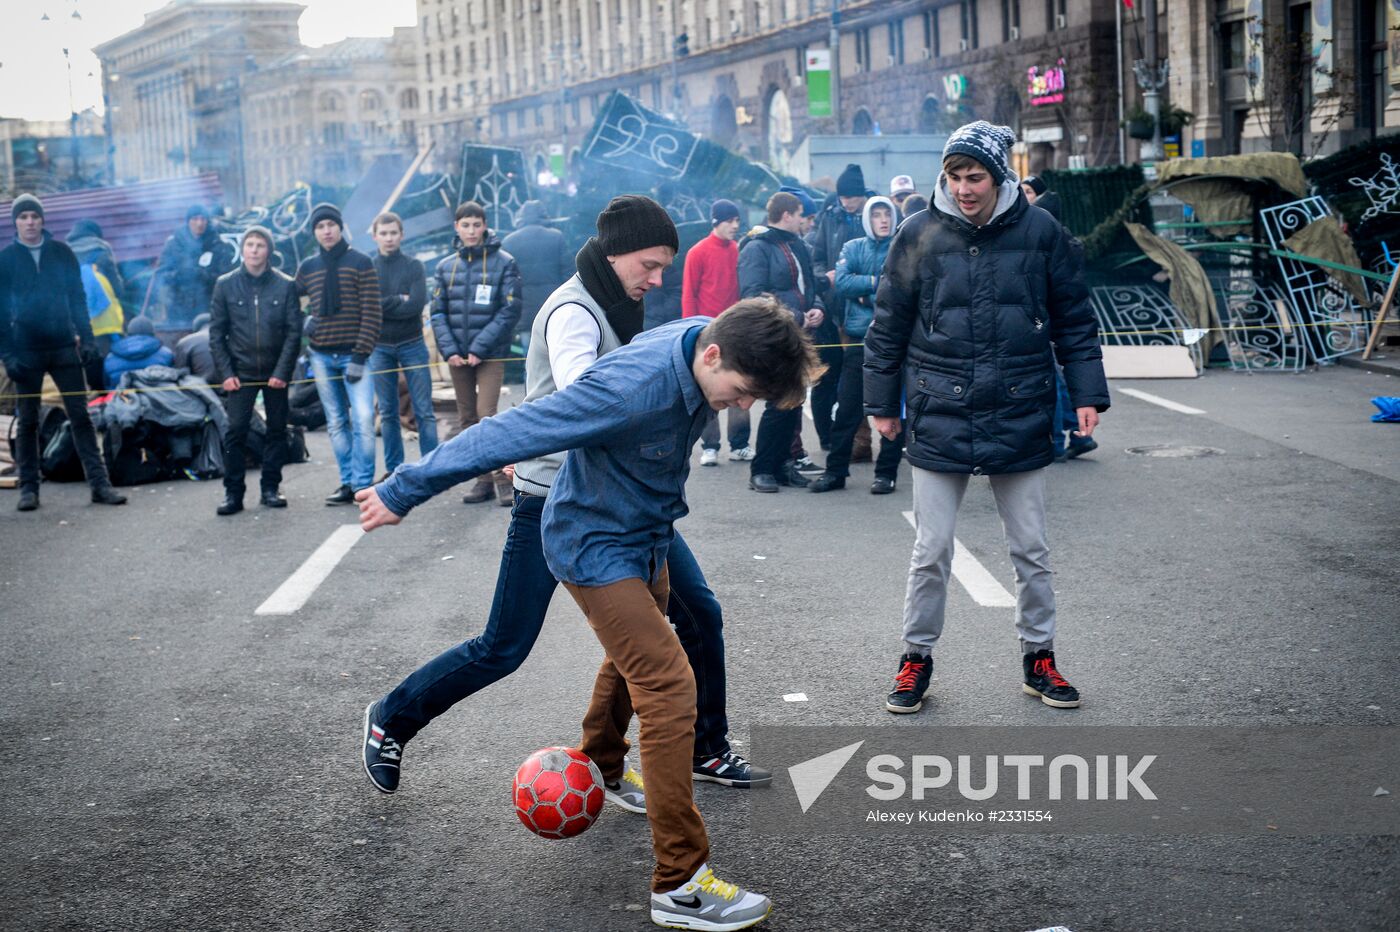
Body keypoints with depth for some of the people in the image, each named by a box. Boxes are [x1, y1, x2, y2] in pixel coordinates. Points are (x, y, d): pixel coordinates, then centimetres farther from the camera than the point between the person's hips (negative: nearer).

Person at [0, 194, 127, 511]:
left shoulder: (61, 253, 5)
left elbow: (78, 298, 8)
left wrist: (86, 338, 0)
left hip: (64, 347, 1)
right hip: (26, 351, -1)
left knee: (81, 416, 0)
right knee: (27, 422, 6)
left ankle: (99, 484, 0)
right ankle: (29, 488, 12)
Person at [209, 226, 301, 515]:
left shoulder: (285, 285, 0)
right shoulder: (225, 285, 2)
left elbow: (294, 331, -2)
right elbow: (216, 333, 3)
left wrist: (282, 371, -10)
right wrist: (226, 373, -6)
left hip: (275, 372, 1)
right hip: (240, 371, 0)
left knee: (277, 429, 5)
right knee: (235, 431, -6)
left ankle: (271, 489, 16)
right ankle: (233, 493, 0)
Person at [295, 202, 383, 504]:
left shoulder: (360, 262, -2)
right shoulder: (307, 267, 9)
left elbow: (372, 312, -6)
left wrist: (360, 355, -12)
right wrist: (304, 318, -1)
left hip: (352, 354, -4)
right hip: (321, 357, 4)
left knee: (363, 419, -13)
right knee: (336, 423, 7)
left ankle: (363, 484, -8)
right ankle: (348, 482, 12)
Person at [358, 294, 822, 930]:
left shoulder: (705, 341, -12)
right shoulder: (634, 387, -37)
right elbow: (510, 432, -32)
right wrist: (404, 492, -25)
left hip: (645, 535, 9)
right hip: (597, 546, -9)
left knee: (635, 655, 28)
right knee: (668, 686, -16)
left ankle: (598, 764, 57)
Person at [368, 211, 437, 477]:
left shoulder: (414, 266, 1)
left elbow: (416, 305, -12)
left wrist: (382, 306, -11)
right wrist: (398, 301, -13)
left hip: (412, 345, -1)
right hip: (380, 348, 1)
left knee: (424, 411, -2)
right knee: (387, 413, 7)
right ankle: (393, 468, 15)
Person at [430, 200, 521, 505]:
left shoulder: (504, 263, -2)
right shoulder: (446, 267, 10)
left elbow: (509, 312, -8)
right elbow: (437, 312, 8)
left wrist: (479, 348, -14)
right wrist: (449, 350, -7)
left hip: (491, 354, -5)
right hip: (457, 355, 5)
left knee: (487, 414, -14)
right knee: (467, 419, 7)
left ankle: (503, 479, -7)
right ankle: (484, 480, 13)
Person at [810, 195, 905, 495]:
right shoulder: (853, 248, 8)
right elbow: (841, 282, -7)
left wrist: (865, 292, -12)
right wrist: (876, 281, -12)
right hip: (859, 338, 1)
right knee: (847, 409, 3)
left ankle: (886, 472, 13)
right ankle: (835, 470, 12)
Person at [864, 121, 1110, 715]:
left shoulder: (1041, 232, -2)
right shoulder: (920, 234, -2)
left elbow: (1074, 321, 7)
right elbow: (888, 326, 5)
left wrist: (1087, 394, 2)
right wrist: (882, 403, 7)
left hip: (1019, 419, 1)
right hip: (939, 421, -1)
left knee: (1031, 550, 10)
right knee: (931, 553, 5)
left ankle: (1037, 656, 26)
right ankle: (917, 657, 20)